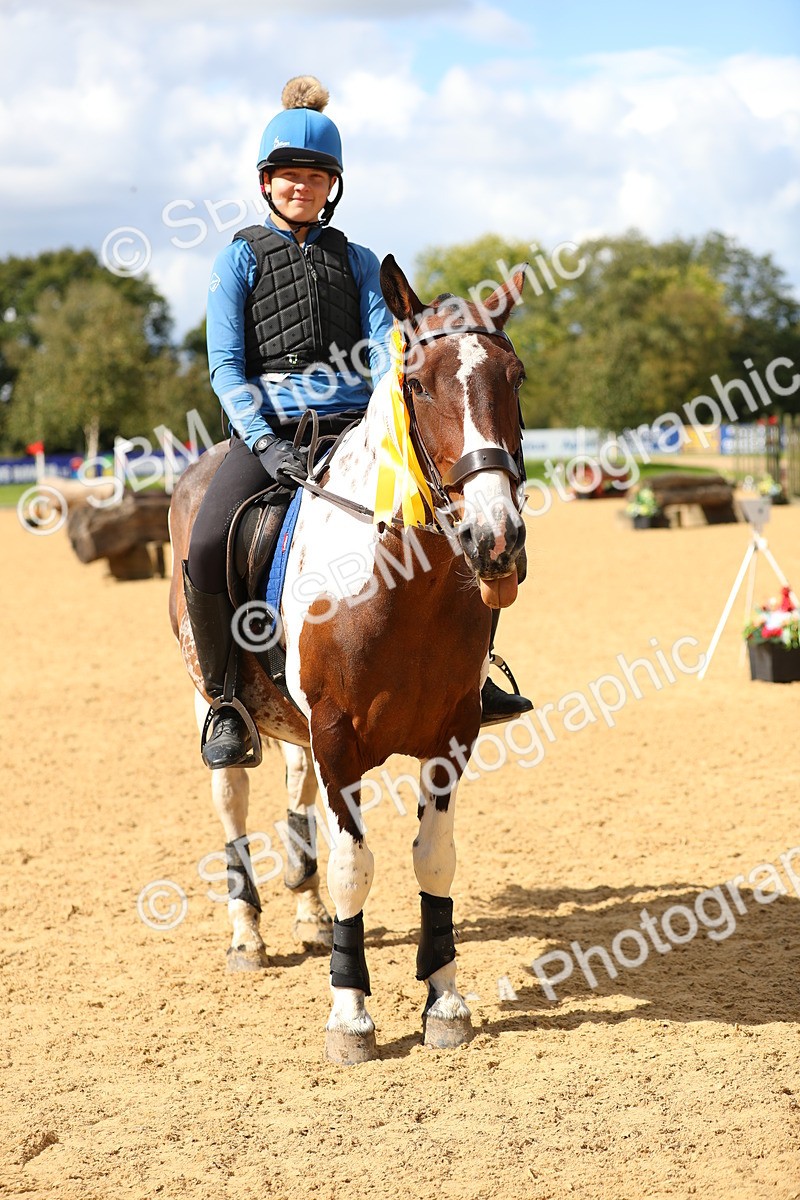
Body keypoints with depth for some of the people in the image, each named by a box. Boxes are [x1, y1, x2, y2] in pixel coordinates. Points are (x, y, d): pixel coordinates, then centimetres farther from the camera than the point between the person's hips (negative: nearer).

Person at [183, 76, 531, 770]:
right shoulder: (240, 259, 8)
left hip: (353, 424, 3)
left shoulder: (357, 261, 16)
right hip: (269, 427, -3)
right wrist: (265, 442, -18)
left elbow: (386, 347, 4)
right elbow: (226, 366, -1)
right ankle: (228, 702, -9)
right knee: (208, 550, -29)